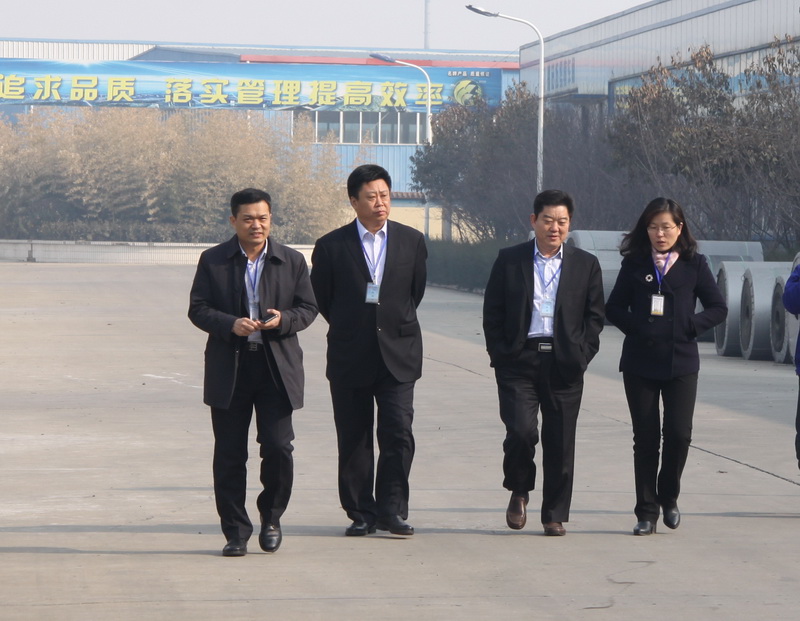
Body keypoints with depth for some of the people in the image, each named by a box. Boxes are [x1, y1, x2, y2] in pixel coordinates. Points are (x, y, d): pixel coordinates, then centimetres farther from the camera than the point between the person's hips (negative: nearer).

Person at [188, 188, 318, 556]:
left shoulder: (292, 261, 8)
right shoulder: (213, 261, 5)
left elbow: (308, 308, 8)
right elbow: (197, 309, 2)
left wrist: (284, 319, -14)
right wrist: (230, 324, -17)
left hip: (277, 369, 0)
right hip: (229, 369, 0)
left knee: (278, 449, -6)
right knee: (229, 455, 2)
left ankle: (271, 518, 17)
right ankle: (235, 532, 10)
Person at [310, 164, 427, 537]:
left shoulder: (412, 242, 6)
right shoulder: (331, 246, 0)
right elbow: (321, 298, 8)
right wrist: (349, 328, 11)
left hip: (398, 355, 0)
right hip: (349, 357, 0)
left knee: (398, 433, -9)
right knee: (353, 440, 4)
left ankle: (392, 509, 0)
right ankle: (361, 513, 12)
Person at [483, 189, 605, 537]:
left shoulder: (586, 265, 10)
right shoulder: (509, 260, 7)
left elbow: (594, 315, 10)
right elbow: (492, 312, 7)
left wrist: (581, 354, -2)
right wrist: (500, 354, -2)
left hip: (564, 365, 1)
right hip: (519, 361, -1)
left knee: (560, 443, 2)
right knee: (521, 430, -14)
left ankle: (555, 515, 13)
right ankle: (519, 491, 13)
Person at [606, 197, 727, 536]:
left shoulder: (694, 264, 4)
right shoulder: (635, 264, 5)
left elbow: (718, 308, 5)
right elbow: (614, 308, 9)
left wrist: (689, 326, -8)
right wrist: (636, 328, -6)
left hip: (681, 363, -1)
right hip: (640, 364, 1)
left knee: (678, 434, -10)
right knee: (646, 438, 2)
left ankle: (668, 496, 15)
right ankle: (646, 512, 9)